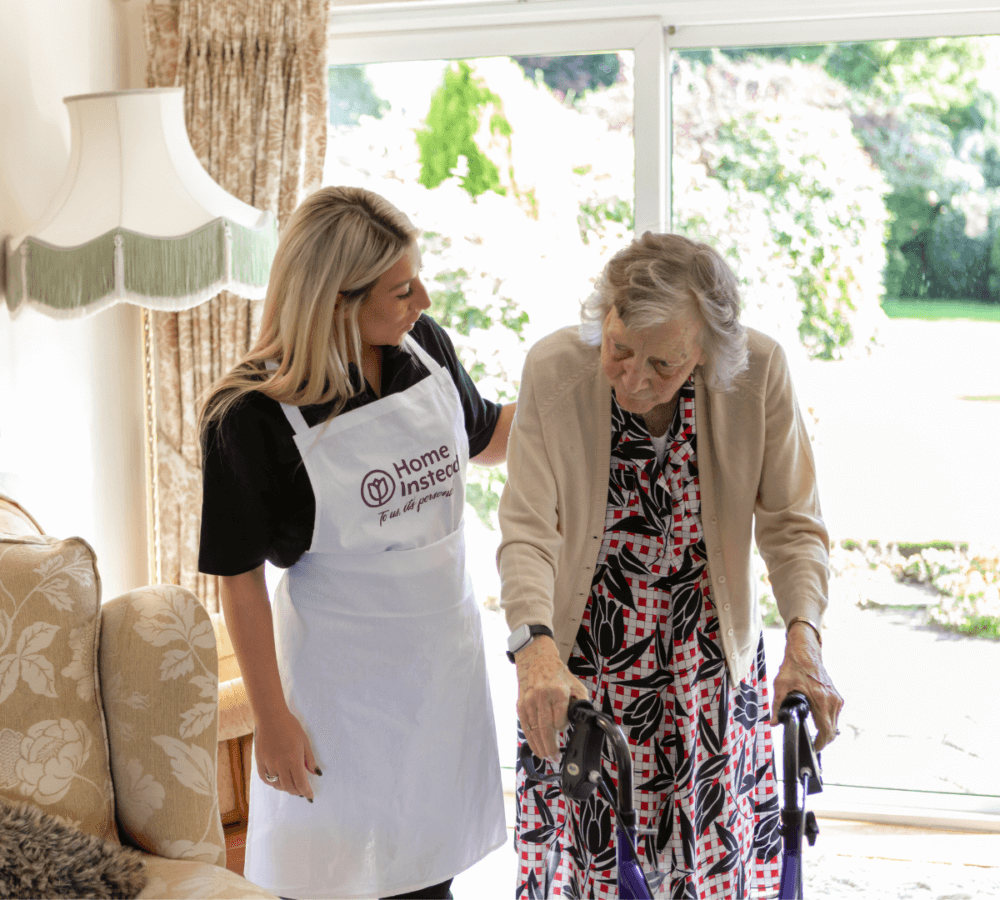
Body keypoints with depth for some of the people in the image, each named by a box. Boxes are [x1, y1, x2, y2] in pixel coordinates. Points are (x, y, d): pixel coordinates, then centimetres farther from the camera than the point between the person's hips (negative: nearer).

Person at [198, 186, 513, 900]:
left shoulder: (427, 347, -5)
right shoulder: (252, 417, -20)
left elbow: (485, 437, 16)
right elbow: (241, 579, -13)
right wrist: (272, 720, -10)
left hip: (446, 649, 5)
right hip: (340, 673, -5)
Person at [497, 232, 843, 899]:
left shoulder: (760, 370, -16)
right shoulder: (553, 369, -17)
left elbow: (792, 523, -10)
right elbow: (527, 531, -19)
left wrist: (804, 637, -25)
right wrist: (534, 646, -35)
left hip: (709, 659, 1)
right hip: (582, 650, 0)